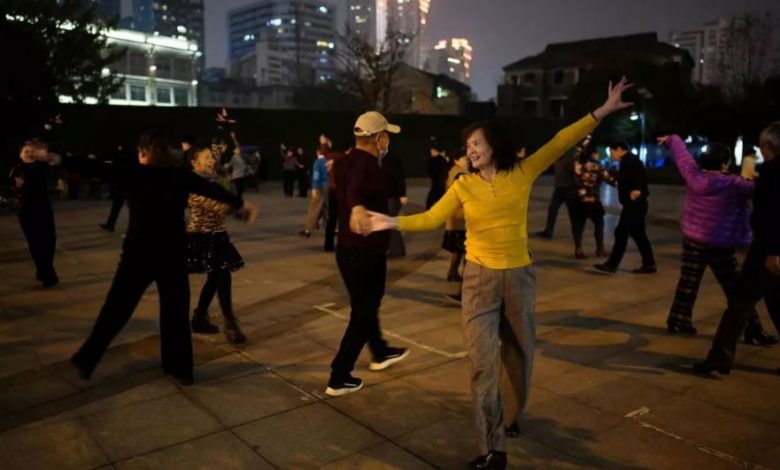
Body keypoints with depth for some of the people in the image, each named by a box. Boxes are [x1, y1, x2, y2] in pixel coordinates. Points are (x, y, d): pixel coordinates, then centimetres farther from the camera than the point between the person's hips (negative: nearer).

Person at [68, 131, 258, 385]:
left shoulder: (136, 175, -6)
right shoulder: (181, 176, -2)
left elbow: (98, 168, -7)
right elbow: (212, 189, 2)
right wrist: (242, 204, 12)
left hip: (139, 253, -1)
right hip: (173, 254, 1)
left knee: (115, 309, 11)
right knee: (176, 312, 11)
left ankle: (86, 361, 20)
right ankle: (180, 369, 18)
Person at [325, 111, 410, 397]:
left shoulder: (345, 161, 6)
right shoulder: (367, 164, -22)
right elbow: (356, 189, -45)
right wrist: (358, 209, -65)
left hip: (347, 248, 9)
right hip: (366, 251, -9)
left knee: (364, 305, 25)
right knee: (362, 313, 4)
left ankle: (380, 353, 46)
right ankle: (338, 379, 10)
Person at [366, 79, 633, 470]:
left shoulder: (523, 173, -2)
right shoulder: (463, 185, -2)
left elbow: (560, 143, -4)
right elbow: (432, 218, -8)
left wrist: (601, 112, -7)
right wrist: (394, 222, -21)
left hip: (518, 277, 1)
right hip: (480, 279, -1)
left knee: (519, 353, 17)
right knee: (483, 362, -4)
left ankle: (514, 415, 46)